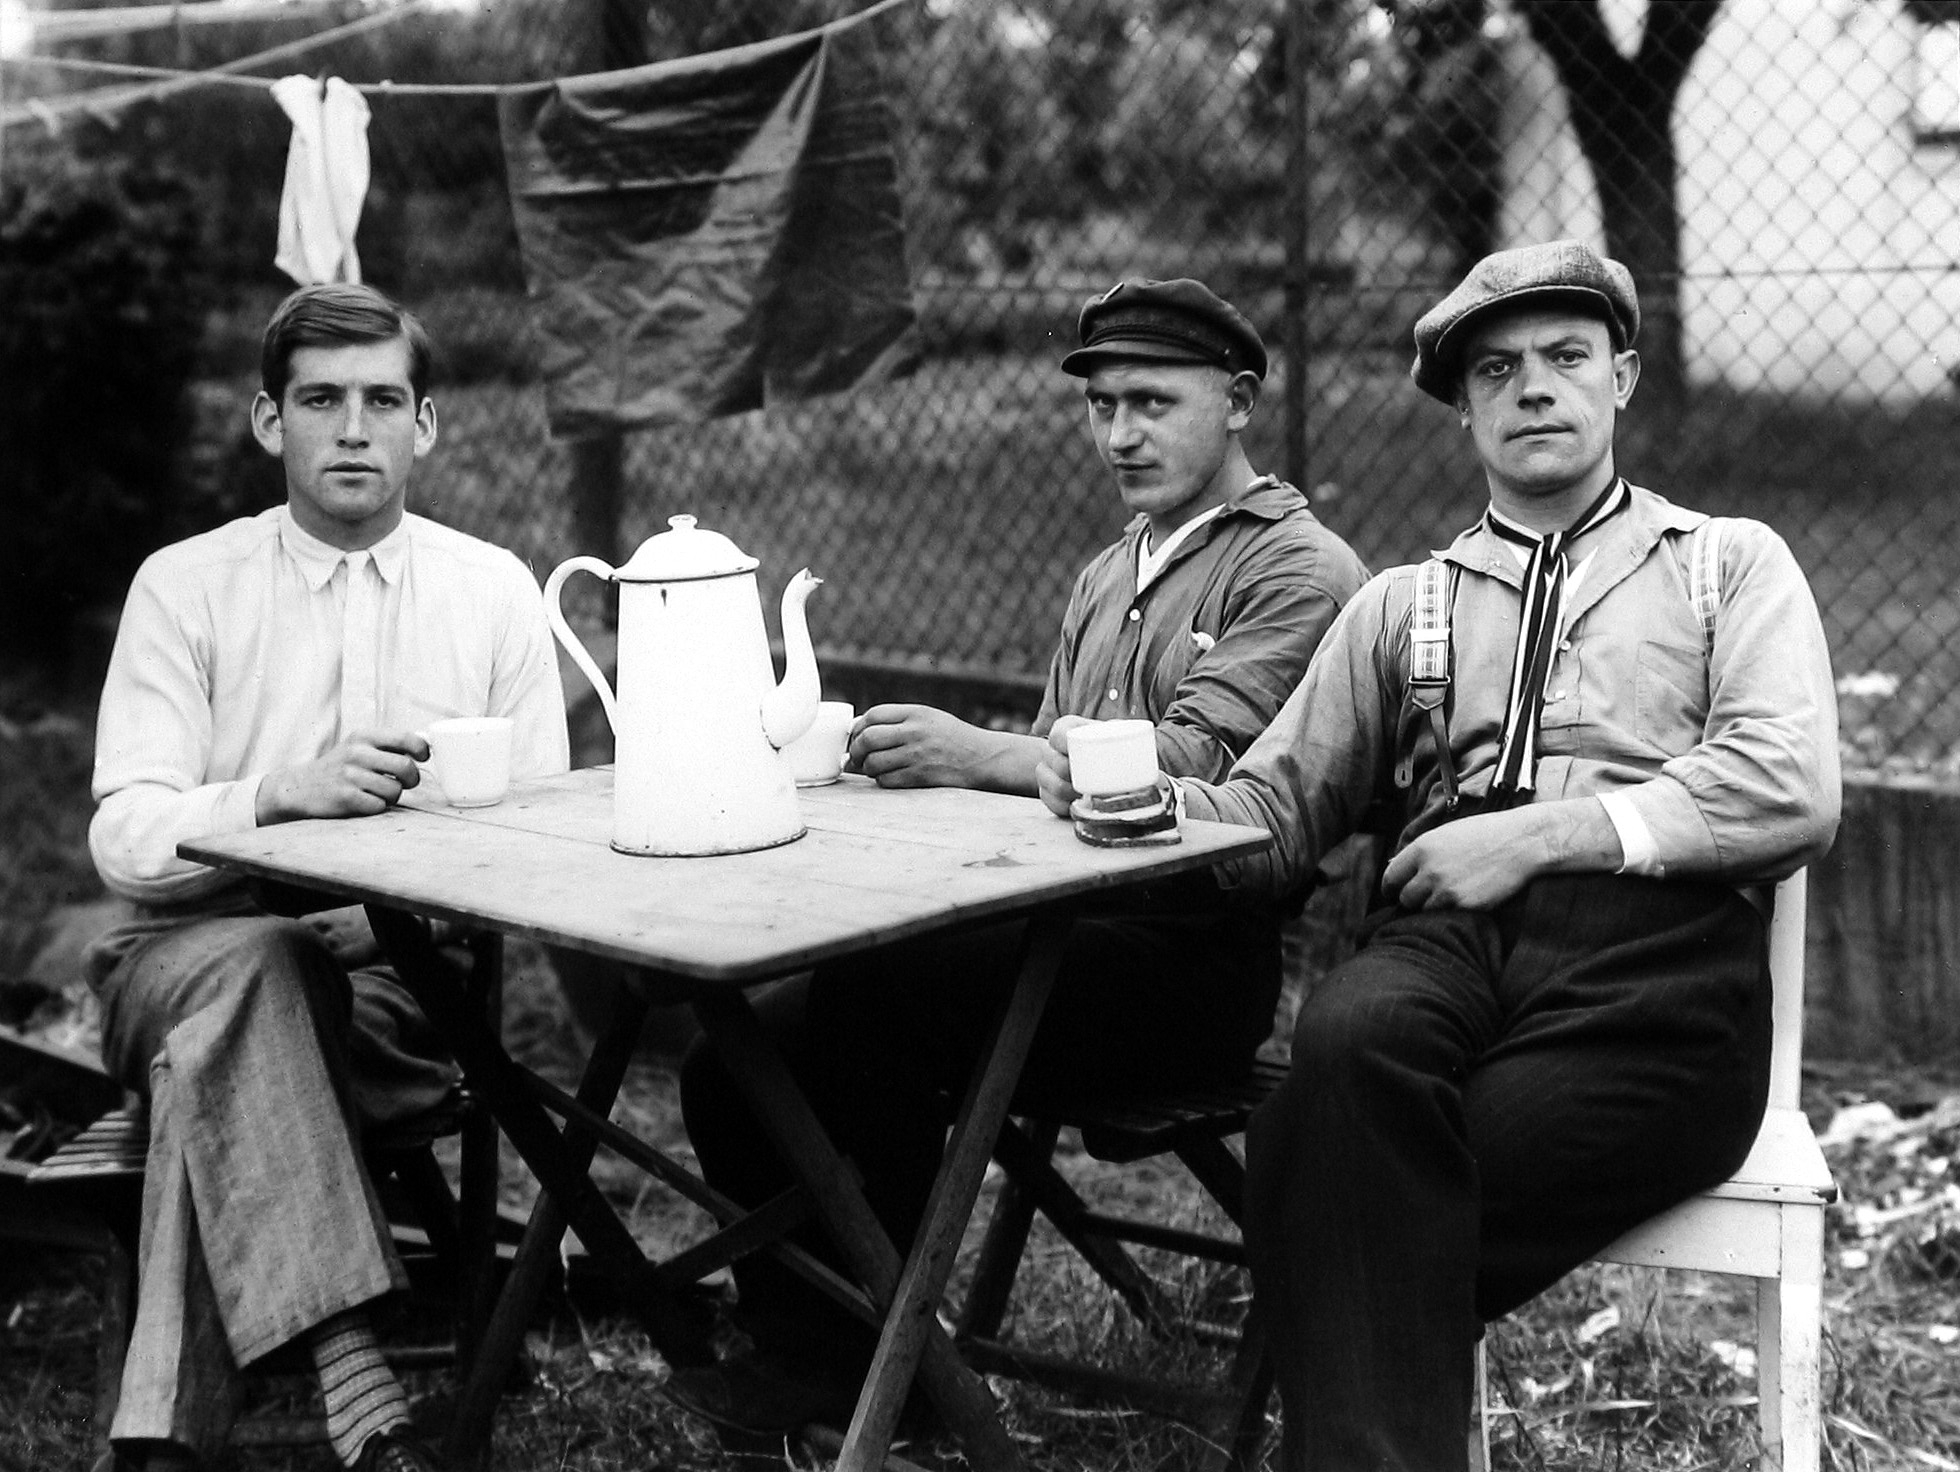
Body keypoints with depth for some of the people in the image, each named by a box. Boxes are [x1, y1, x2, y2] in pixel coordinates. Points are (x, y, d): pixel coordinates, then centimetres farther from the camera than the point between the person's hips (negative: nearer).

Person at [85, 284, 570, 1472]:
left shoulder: (495, 590, 7)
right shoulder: (186, 585, 3)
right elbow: (124, 839, -8)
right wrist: (280, 794, -26)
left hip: (406, 972, 1)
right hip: (195, 953, 0)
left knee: (220, 1060, -31)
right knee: (254, 966, -35)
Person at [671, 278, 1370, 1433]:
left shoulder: (1302, 569, -1)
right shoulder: (1107, 578, 26)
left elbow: (1200, 760, -16)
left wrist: (982, 753, -26)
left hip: (1189, 957, -7)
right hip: (1059, 922, 8)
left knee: (874, 993, -29)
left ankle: (846, 1362, -14)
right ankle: (789, 1329, 4)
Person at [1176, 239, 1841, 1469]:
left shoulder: (1731, 564, 18)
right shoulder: (1402, 605, 26)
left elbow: (1793, 794, 1)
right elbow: (1275, 810, 18)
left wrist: (1538, 835, -8)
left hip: (1652, 956, -2)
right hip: (1443, 940, 3)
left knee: (1317, 1161, -30)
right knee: (1349, 1042, -35)